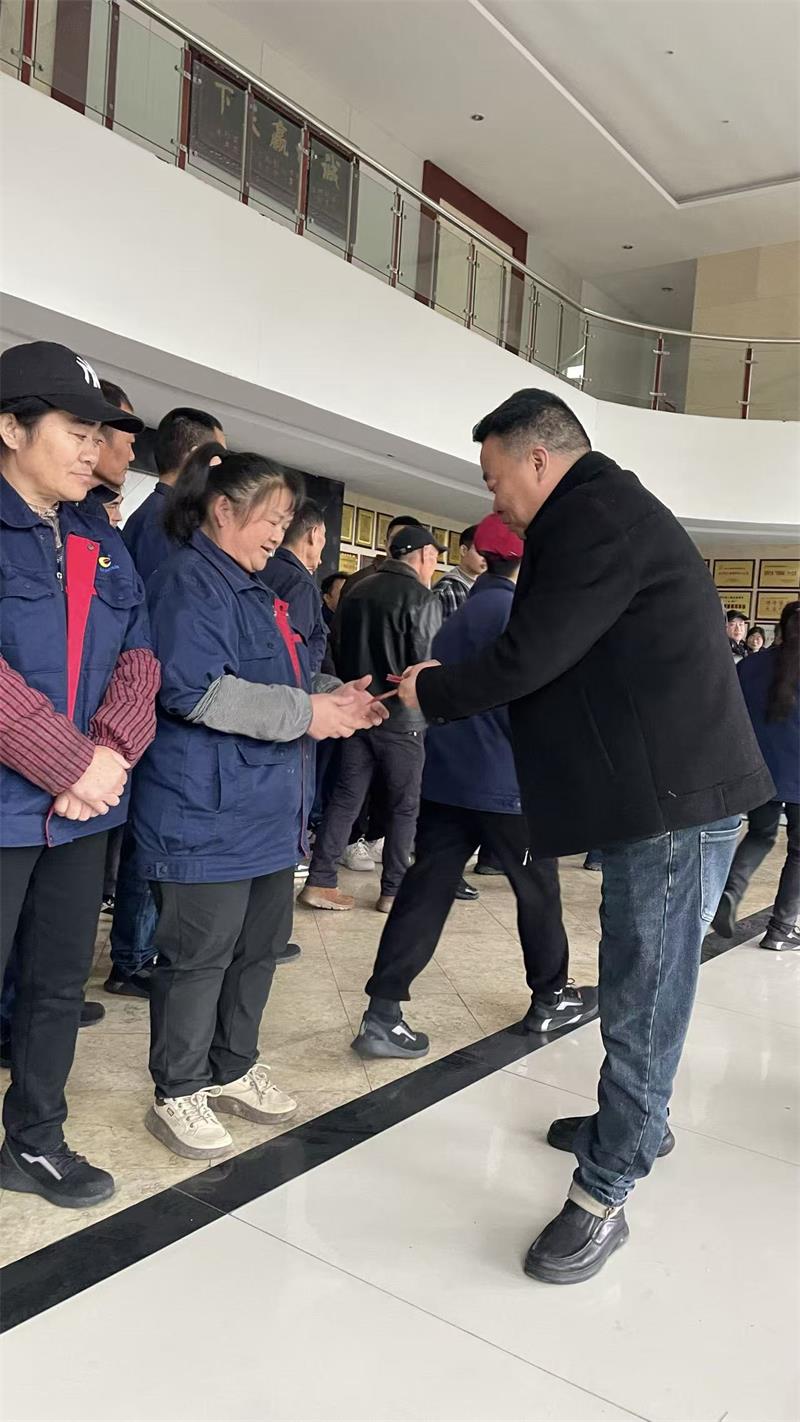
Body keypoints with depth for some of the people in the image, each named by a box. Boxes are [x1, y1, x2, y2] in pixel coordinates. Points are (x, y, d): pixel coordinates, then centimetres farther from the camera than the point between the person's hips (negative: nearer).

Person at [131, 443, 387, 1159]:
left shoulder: (256, 593, 19)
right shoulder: (189, 582, -12)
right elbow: (194, 691, -24)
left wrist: (331, 702, 8)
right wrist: (305, 712, -19)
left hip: (268, 809, 10)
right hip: (207, 813, -10)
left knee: (259, 946, 17)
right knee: (199, 955, 1)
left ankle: (233, 1068, 34)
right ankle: (179, 1094, 19)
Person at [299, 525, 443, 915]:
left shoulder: (355, 593, 8)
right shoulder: (422, 599, -12)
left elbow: (341, 651, 13)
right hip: (401, 719, -6)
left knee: (345, 797, 10)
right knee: (404, 806, 6)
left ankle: (320, 881, 11)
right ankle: (394, 890, 11)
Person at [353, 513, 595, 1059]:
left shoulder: (461, 613, 14)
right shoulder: (516, 612, -12)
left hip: (444, 779, 7)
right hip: (505, 783, -7)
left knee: (425, 891, 4)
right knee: (538, 889, 12)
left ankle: (382, 1015, 0)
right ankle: (550, 1000, 28)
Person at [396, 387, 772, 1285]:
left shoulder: (598, 517, -14)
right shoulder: (609, 515, 19)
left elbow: (529, 657, -18)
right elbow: (558, 662, 21)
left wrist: (428, 693, -1)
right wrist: (446, 690, 16)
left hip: (676, 799, -10)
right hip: (658, 794, 10)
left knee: (641, 1000, -2)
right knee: (641, 987, 22)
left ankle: (603, 1194, 10)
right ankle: (634, 1120, 39)